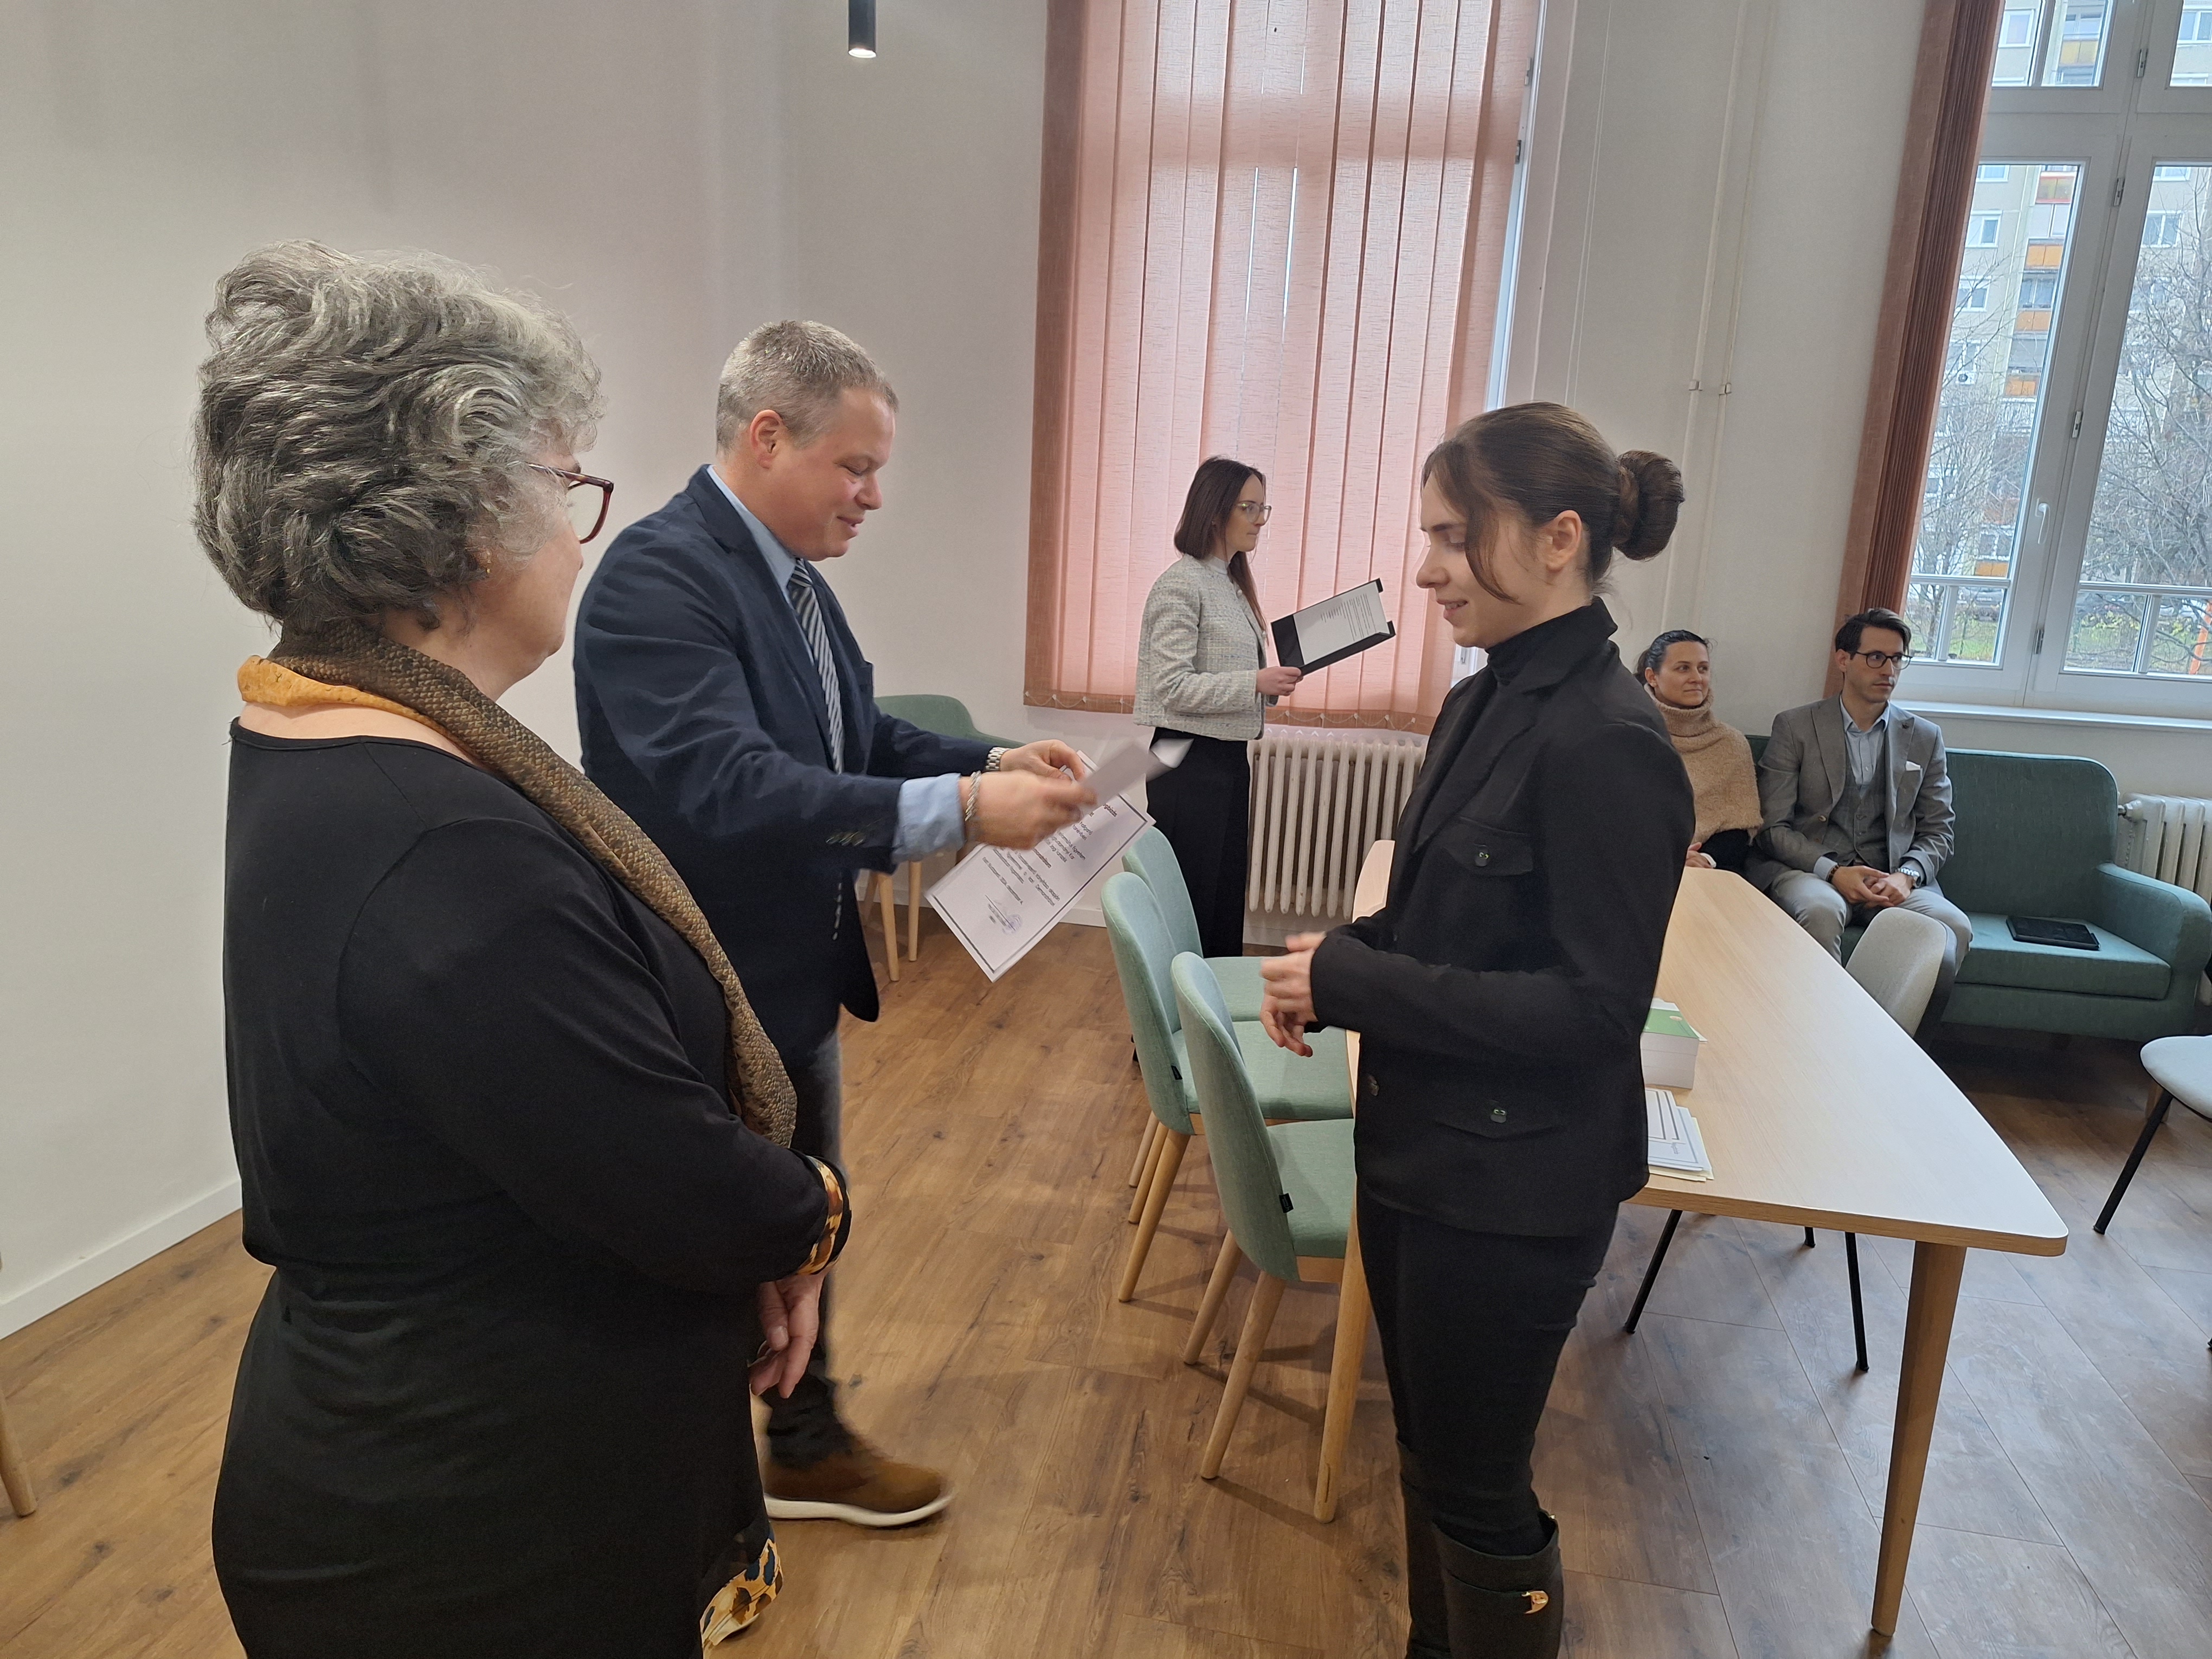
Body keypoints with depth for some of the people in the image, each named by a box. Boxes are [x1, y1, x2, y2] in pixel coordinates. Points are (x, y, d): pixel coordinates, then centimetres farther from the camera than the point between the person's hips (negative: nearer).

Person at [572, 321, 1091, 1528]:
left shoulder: (793, 578, 6)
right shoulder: (658, 576, -23)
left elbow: (861, 738, 12)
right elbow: (725, 788, -34)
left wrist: (993, 765, -6)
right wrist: (957, 810, -38)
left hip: (793, 986, 9)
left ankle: (807, 1449, 46)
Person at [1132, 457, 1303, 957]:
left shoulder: (1233, 584, 14)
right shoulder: (1181, 584, -13)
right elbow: (1172, 687, -19)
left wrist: (1273, 682, 1)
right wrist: (1256, 683, -24)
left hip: (1230, 758, 9)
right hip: (1191, 761, -9)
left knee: (1228, 897, 14)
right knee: (1191, 899, -1)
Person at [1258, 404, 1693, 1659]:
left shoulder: (1608, 741, -22)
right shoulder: (1488, 702, 4)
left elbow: (1595, 1006, -22)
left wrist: (1350, 980, -22)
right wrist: (1335, 960, -6)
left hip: (1512, 1190, -8)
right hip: (1422, 1150, 8)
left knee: (1478, 1491, 11)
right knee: (1428, 1454, 24)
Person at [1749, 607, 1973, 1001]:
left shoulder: (1925, 737, 14)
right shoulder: (1794, 726, 4)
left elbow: (1937, 831, 13)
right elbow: (1773, 827, -1)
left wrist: (1906, 876, -9)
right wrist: (1832, 872, -16)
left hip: (1893, 877, 3)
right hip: (1808, 870, -3)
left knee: (1953, 925, -27)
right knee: (1822, 909, -37)